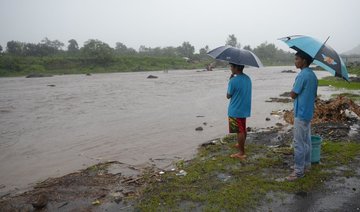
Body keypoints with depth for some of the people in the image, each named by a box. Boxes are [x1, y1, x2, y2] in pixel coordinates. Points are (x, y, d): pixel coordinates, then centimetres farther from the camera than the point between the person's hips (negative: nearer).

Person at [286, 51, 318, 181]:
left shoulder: (302, 75, -19)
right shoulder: (313, 75, 10)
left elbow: (293, 95, -16)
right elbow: (315, 95, 16)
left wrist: (292, 91, 3)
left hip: (300, 114, -10)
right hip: (309, 112, 10)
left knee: (299, 143, -3)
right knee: (306, 141, 17)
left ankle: (299, 171, 3)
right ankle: (306, 165, 28)